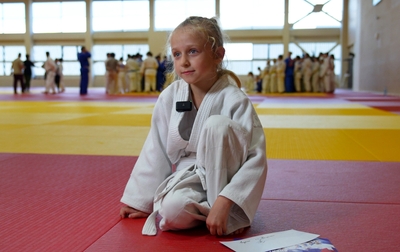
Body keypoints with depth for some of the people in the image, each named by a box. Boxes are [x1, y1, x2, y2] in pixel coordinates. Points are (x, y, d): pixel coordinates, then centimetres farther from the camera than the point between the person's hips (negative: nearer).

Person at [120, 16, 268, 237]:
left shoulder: (233, 100, -19)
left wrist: (224, 202, -30)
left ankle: (228, 211, -14)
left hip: (225, 179, -1)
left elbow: (256, 158, -20)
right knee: (173, 210, -34)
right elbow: (156, 151, 1)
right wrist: (142, 202, 6)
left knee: (217, 125, -29)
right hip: (189, 178, 2)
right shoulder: (169, 97, -7)